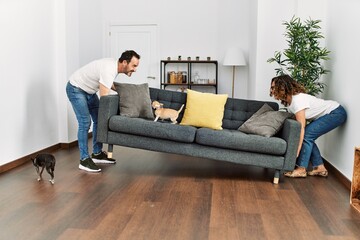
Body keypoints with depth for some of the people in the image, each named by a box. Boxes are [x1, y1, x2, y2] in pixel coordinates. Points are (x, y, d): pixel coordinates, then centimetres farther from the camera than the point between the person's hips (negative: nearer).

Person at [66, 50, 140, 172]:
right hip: (75, 89, -10)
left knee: (99, 120, 7)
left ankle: (97, 154, 16)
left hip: (89, 90, 10)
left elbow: (108, 84, 15)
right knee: (85, 123, -15)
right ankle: (84, 160, -8)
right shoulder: (108, 70, -35)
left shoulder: (115, 65, -5)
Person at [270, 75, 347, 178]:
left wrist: (297, 151, -30)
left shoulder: (298, 100, -29)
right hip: (325, 114, 9)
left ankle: (301, 169, -10)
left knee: (306, 135, -17)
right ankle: (320, 167, 11)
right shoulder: (288, 102, -1)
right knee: (307, 137, 3)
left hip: (336, 113, -9)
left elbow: (301, 127, -31)